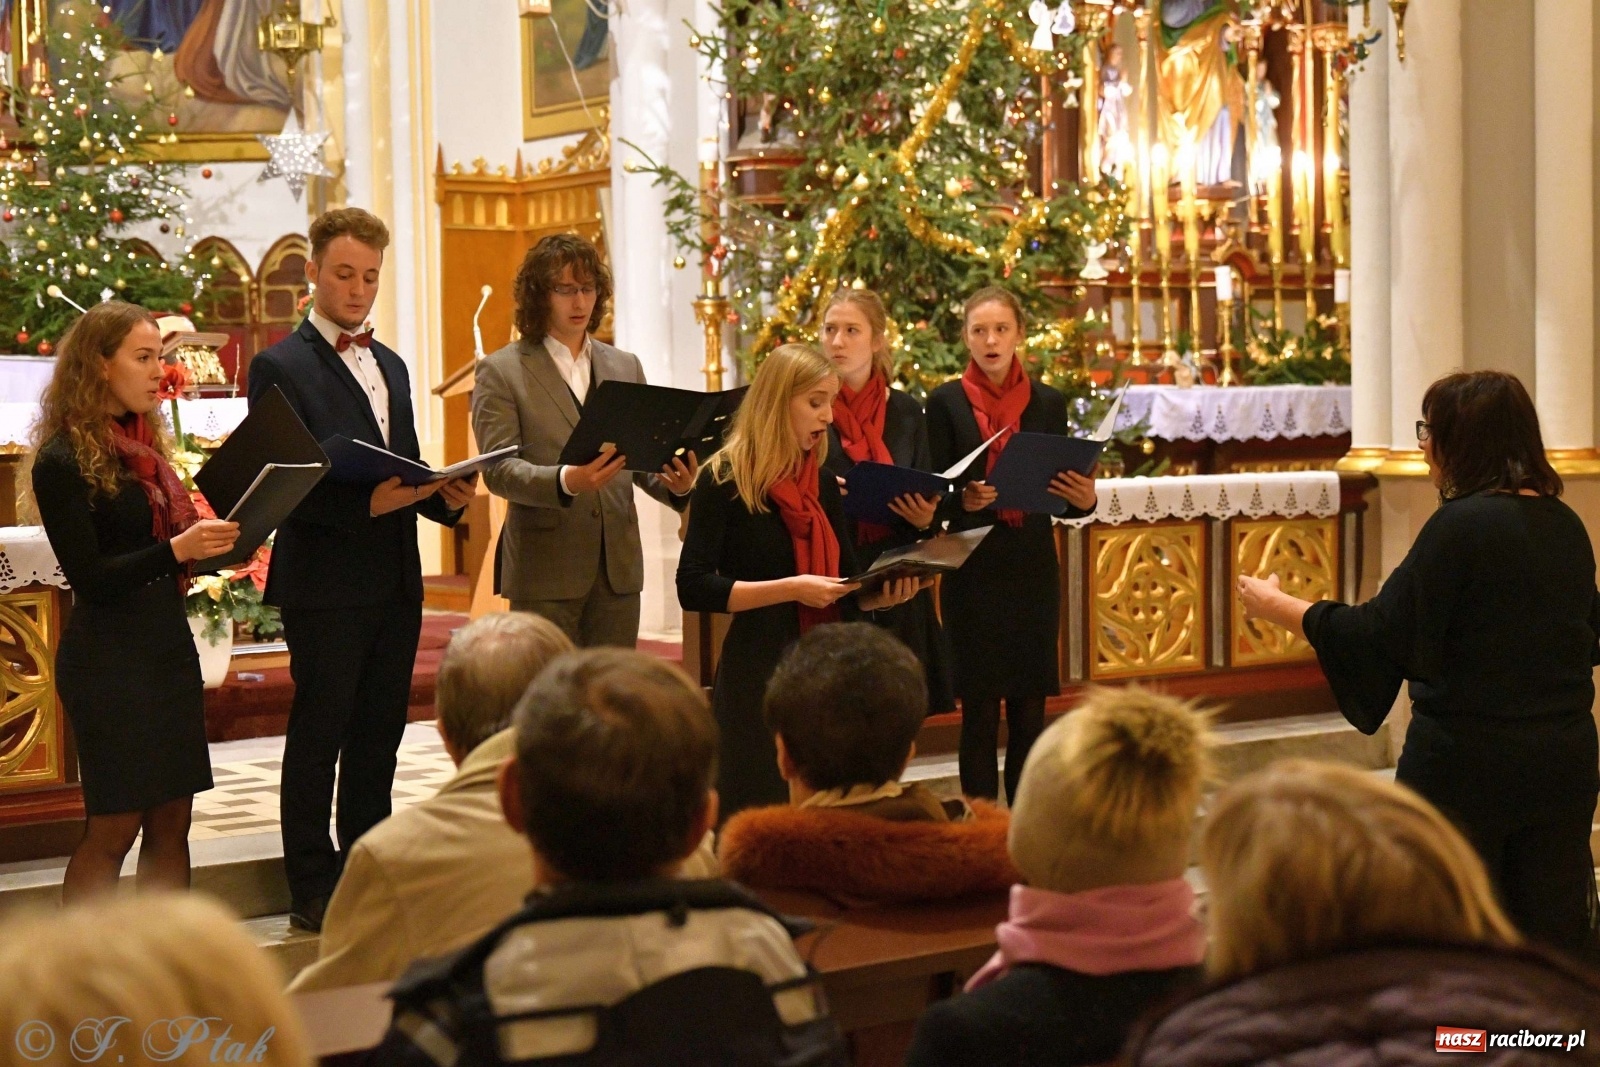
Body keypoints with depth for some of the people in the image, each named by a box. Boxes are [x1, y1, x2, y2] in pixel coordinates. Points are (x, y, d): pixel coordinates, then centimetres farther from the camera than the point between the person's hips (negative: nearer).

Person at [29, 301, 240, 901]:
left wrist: (214, 540, 0)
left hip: (167, 645, 7)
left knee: (171, 820, 8)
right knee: (113, 827, -1)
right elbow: (88, 579, -15)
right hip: (109, 657, -7)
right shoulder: (64, 459, -11)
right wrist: (176, 550, -26)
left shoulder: (146, 445, 13)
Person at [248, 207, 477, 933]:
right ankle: (312, 891, 9)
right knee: (318, 736, 1)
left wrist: (446, 495, -2)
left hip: (396, 580, 7)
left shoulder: (390, 366, 17)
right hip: (325, 583, -7)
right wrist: (366, 504, -25)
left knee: (379, 734, 11)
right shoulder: (281, 367, -6)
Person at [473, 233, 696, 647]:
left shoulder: (625, 366, 15)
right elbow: (498, 468, -9)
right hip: (545, 569, -4)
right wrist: (565, 481, -28)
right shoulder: (501, 371, 0)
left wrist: (674, 483, -9)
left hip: (618, 566, 4)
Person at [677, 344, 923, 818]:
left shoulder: (822, 485, 12)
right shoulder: (725, 482, -7)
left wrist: (881, 595, -5)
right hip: (758, 672, -6)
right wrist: (791, 589, -21)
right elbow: (693, 588, -14)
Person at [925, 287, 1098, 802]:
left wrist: (1086, 499, -12)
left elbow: (1062, 497, 9)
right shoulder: (947, 401, 0)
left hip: (1033, 569, 2)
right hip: (974, 572, -2)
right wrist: (965, 499, -23)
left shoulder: (1048, 402, 7)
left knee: (1030, 710, 5)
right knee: (980, 711, 0)